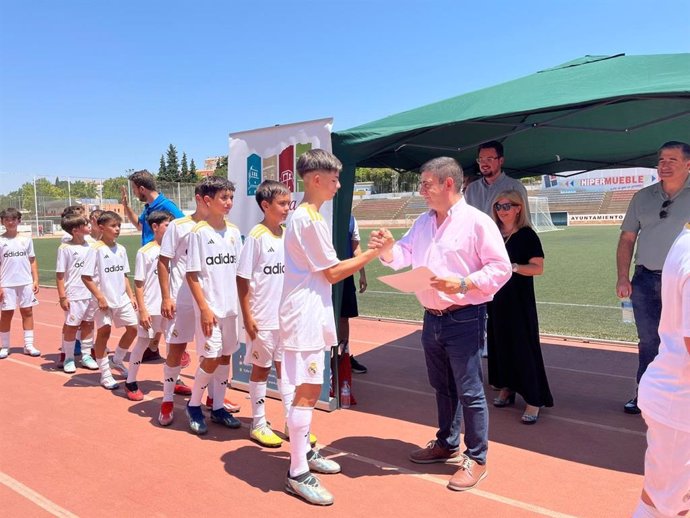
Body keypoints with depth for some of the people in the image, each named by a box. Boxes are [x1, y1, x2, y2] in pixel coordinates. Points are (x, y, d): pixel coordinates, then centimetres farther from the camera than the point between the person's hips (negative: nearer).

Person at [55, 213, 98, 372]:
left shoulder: (90, 244, 4)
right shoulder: (65, 248, -10)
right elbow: (60, 274, -8)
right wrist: (62, 297, -12)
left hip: (92, 293, 5)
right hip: (74, 295, -5)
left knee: (88, 324, 13)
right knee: (71, 326, 5)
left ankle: (86, 355, 26)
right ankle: (68, 358, 19)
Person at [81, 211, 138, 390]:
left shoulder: (121, 249, 7)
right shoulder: (96, 249, -11)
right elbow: (86, 277, -13)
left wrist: (131, 296, 10)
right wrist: (100, 297, -17)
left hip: (122, 298, 6)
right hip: (104, 300, -6)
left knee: (133, 328, 5)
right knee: (104, 332, 2)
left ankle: (117, 360, 29)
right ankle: (105, 374, 16)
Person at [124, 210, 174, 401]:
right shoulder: (145, 252, -8)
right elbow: (138, 284, -8)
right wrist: (142, 310, -12)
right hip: (151, 308, -5)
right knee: (142, 343, 6)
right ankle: (130, 382, 21)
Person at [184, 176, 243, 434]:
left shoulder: (234, 232, 7)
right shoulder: (199, 232, -9)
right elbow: (192, 275, -10)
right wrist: (204, 308, -15)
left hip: (231, 306, 6)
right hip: (210, 307, -5)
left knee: (225, 356, 11)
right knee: (211, 359, -4)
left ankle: (218, 408, 26)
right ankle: (193, 405, 19)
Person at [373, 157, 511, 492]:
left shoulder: (477, 222, -12)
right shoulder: (423, 222, 11)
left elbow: (501, 268, -13)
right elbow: (402, 256, 15)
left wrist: (462, 284, -23)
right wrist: (387, 248, -6)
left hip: (464, 318, -7)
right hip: (431, 317, 7)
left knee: (469, 391, 2)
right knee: (442, 387, 20)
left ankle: (476, 459, 18)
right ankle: (447, 444, 37)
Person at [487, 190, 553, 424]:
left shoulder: (527, 235, -6)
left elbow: (538, 267, -13)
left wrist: (513, 267, -26)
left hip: (519, 299, -5)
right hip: (496, 298, 5)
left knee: (524, 345, -4)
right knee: (500, 342, 10)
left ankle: (534, 400, 3)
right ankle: (507, 388, 26)